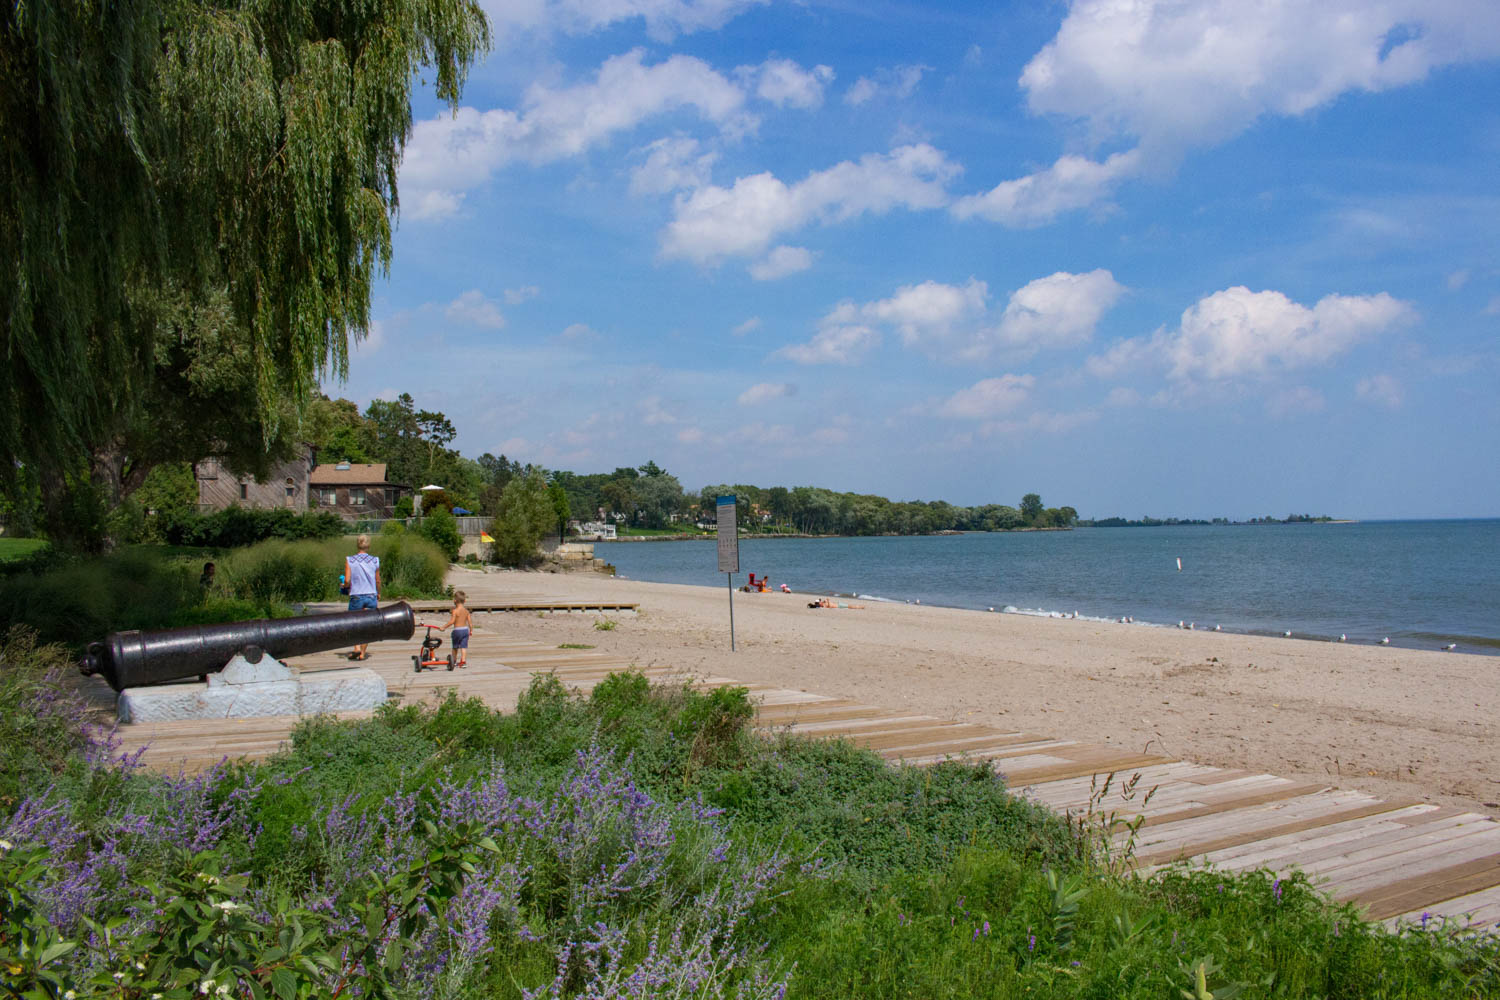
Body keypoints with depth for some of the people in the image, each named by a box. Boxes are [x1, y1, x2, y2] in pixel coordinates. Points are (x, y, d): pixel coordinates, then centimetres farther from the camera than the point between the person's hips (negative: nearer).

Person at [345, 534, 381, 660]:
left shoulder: (349, 560, -4)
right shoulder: (375, 561, -1)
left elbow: (347, 580, -10)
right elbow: (378, 581, 6)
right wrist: (378, 594, 22)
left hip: (356, 596, -1)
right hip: (371, 596, 1)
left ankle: (357, 648, -7)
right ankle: (363, 653, 10)